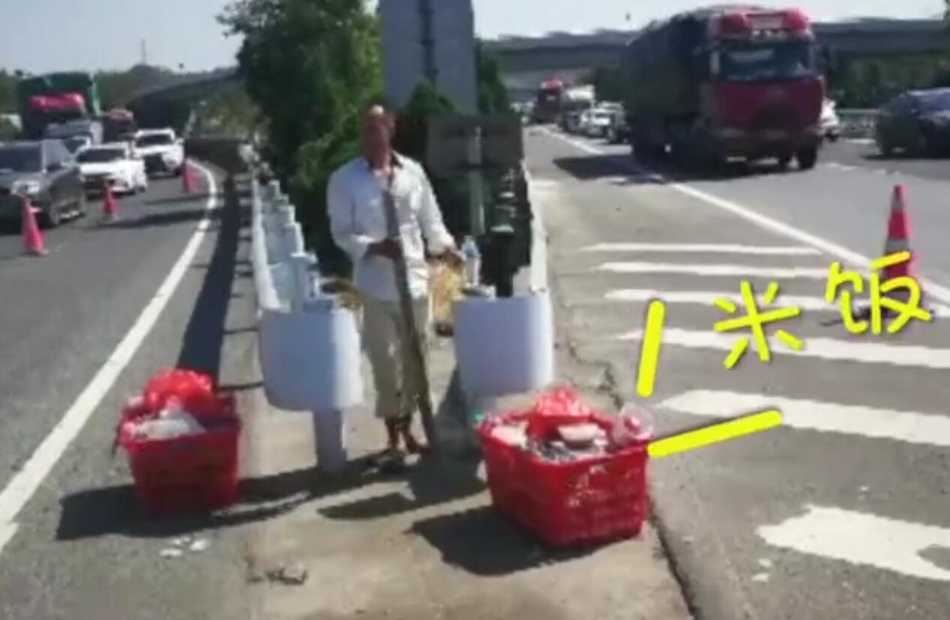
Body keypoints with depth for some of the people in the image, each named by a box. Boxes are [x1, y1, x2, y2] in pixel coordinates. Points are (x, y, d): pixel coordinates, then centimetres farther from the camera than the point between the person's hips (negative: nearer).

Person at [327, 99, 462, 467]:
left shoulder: (413, 172, 2)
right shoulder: (345, 179, -6)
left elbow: (431, 220, 10)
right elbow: (341, 233, -7)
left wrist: (445, 247, -4)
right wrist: (374, 247, -23)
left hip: (416, 280, 3)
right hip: (376, 286, -3)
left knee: (414, 361, 13)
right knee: (385, 363, 3)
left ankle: (407, 429, 30)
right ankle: (392, 438, 17)